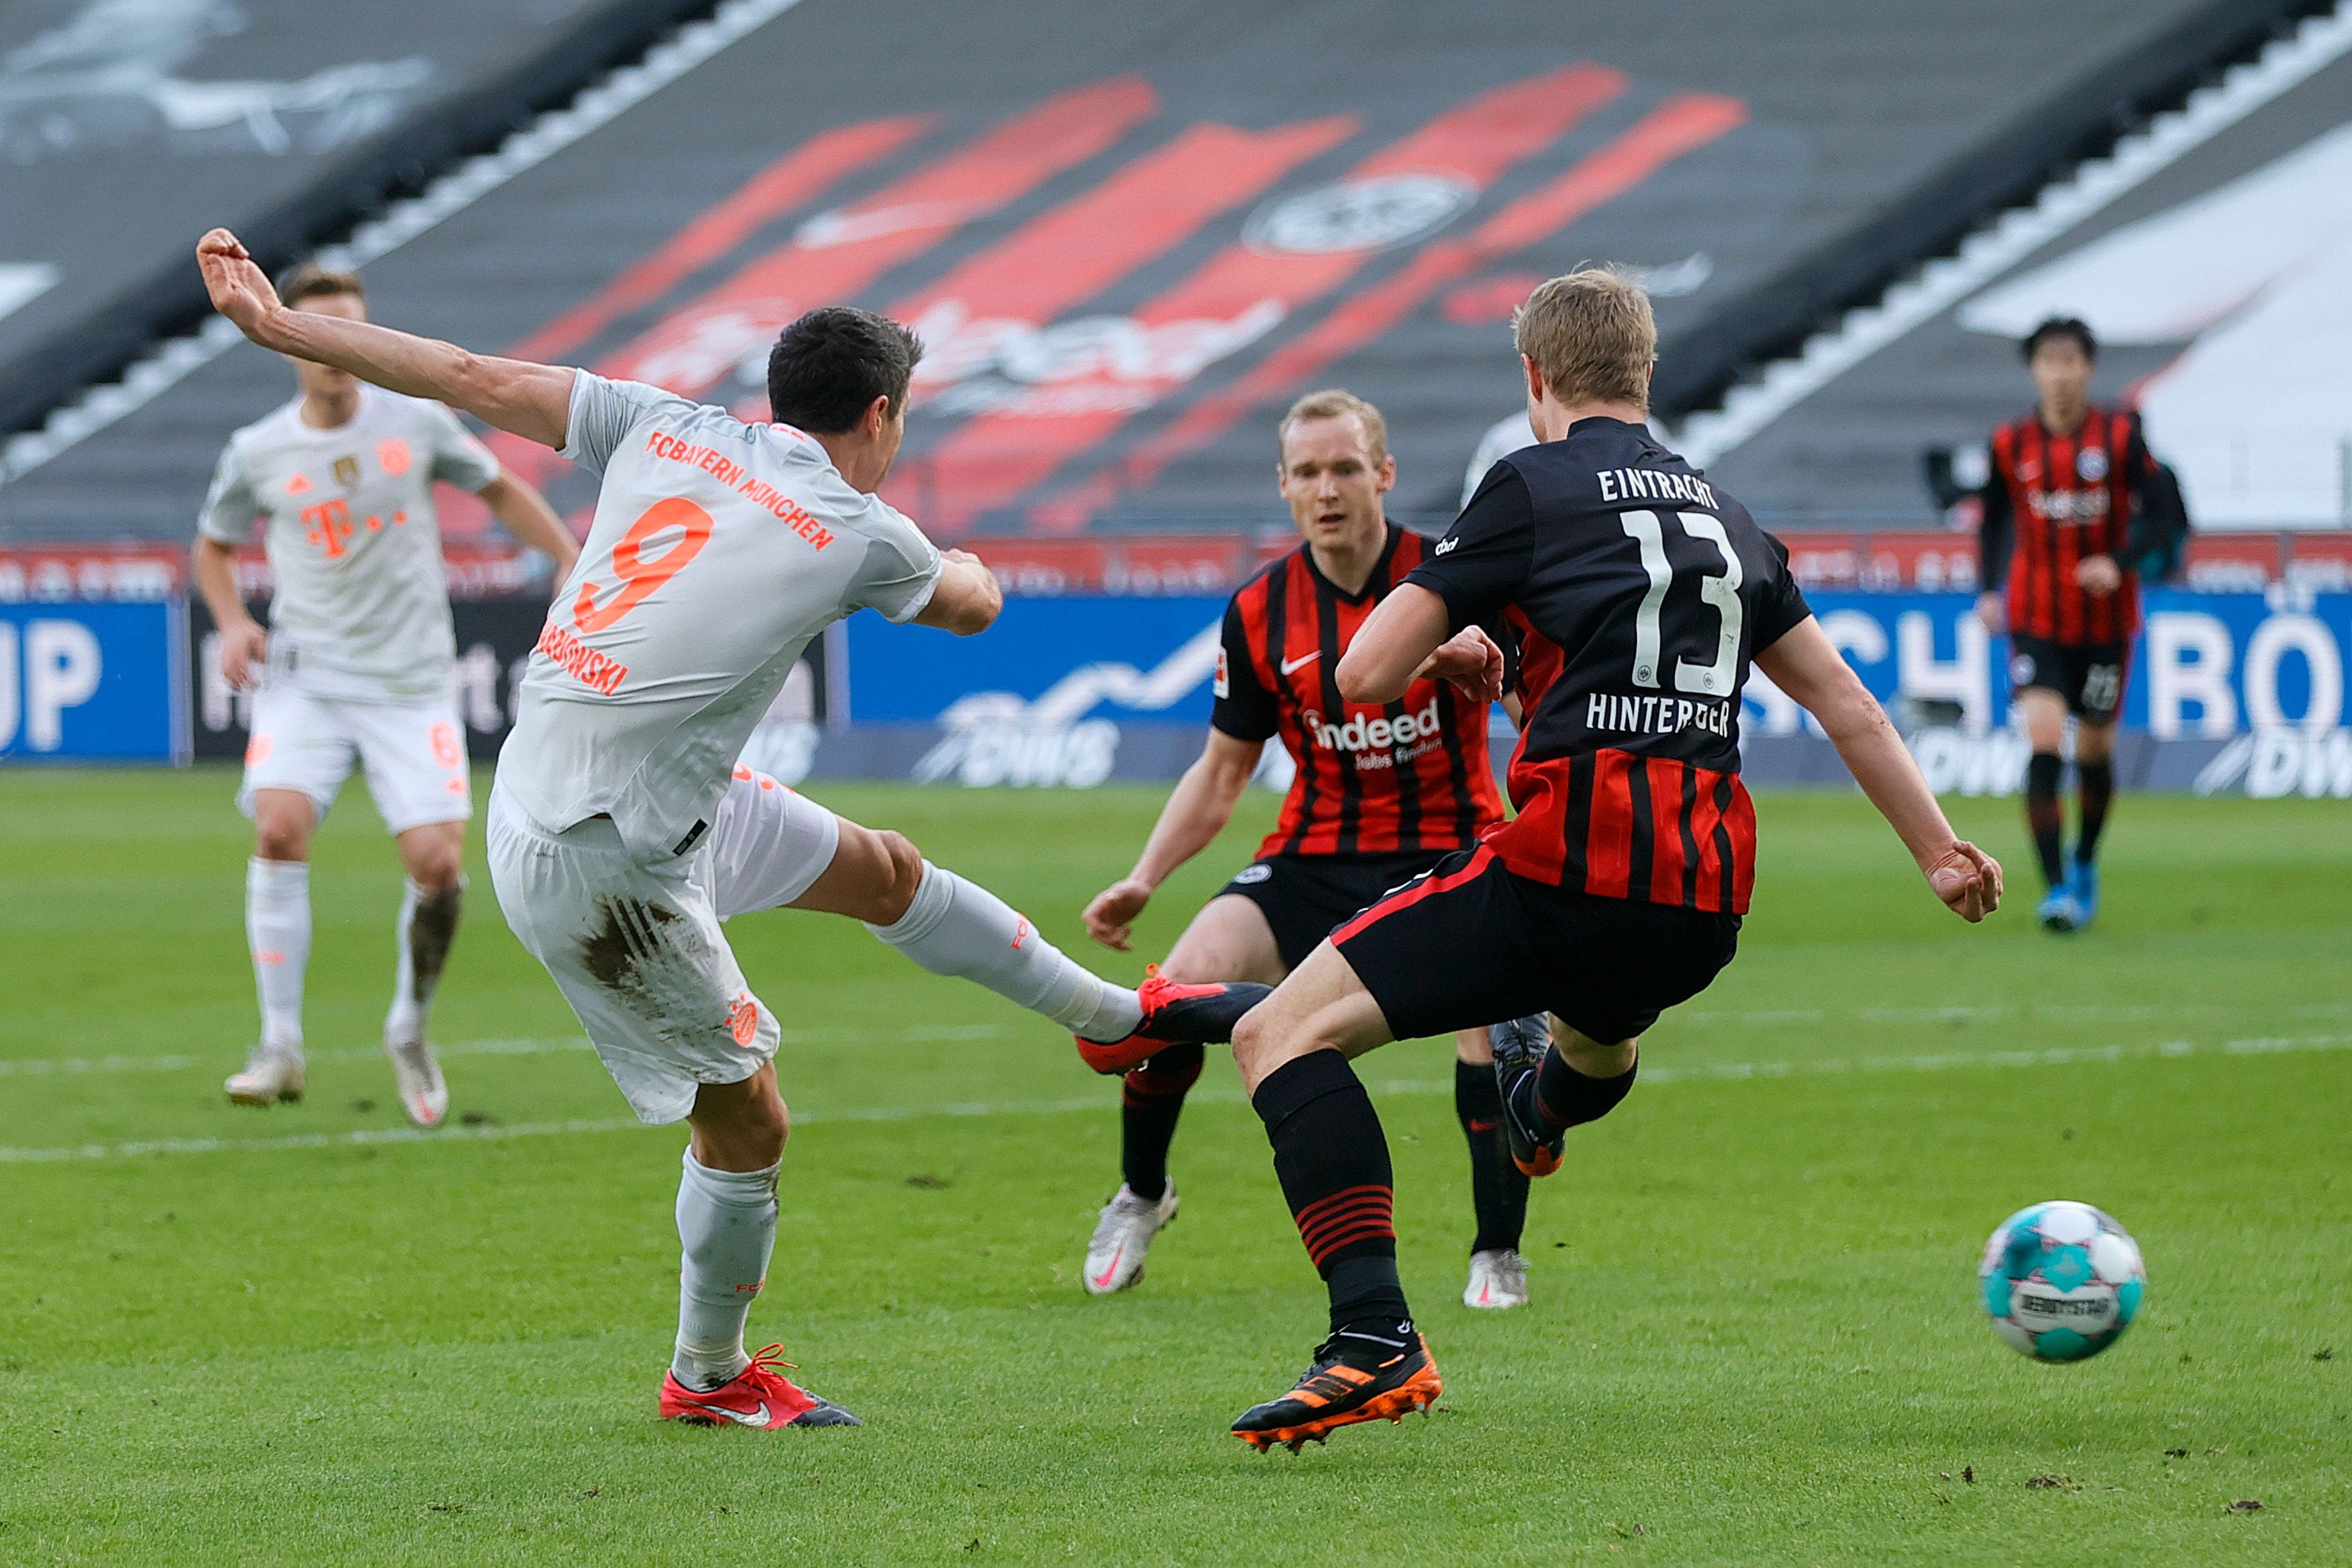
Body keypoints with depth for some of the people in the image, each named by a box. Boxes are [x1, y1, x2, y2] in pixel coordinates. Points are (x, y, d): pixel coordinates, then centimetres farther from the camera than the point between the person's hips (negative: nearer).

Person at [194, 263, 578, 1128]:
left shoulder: (416, 421, -1)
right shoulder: (257, 453, -1)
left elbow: (499, 488, 14)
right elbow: (214, 544, 17)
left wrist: (570, 557, 2)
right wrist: (232, 621, -1)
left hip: (412, 683, 0)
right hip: (305, 677, 0)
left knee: (437, 862, -11)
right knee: (280, 825, -24)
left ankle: (410, 1031, 17)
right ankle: (281, 1048, -14)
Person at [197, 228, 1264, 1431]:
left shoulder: (666, 429, 1)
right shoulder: (860, 533, -12)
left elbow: (468, 380, -1)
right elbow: (973, 603, 10)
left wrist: (275, 323, 5)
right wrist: (969, 566, 36)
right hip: (595, 865, -8)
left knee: (886, 871, 20)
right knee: (744, 1117, 6)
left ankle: (1122, 1016, 36)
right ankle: (709, 1378, 25)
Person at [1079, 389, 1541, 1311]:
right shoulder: (1260, 614, -1)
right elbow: (1222, 771, 10)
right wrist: (1143, 880, 0)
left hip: (1446, 851, -3)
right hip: (1315, 853, 3)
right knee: (1181, 986, -17)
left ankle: (1498, 1253, -9)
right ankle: (1140, 1193, 11)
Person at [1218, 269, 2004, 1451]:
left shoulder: (1531, 488, 1)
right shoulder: (1720, 514, 20)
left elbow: (1365, 673, -3)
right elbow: (1842, 700, 26)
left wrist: (1448, 654, 19)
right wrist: (1939, 853, 36)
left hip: (1575, 866, -7)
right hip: (1707, 907, 7)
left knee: (1285, 1034, -6)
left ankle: (1376, 1340, -23)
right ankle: (1542, 1113, 79)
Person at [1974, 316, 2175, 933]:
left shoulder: (2121, 435, -6)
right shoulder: (2010, 444, -1)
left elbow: (2155, 511, -5)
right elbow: (1994, 518, 13)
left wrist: (2119, 562, -22)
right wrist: (1989, 590, 1)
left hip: (2105, 618, 0)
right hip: (2035, 620, 0)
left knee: (2095, 750, 11)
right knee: (2044, 742, -17)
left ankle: (2084, 863, 38)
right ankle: (2056, 890, -18)